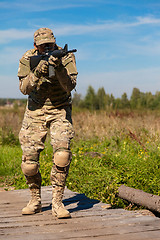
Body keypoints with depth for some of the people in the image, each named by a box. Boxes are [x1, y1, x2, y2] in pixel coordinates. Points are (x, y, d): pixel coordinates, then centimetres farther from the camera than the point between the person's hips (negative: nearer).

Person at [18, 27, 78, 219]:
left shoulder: (66, 56, -11)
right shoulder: (28, 59, -7)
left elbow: (70, 86, -21)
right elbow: (24, 89, -16)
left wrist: (58, 67, -36)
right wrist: (37, 73, -31)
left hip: (60, 111, -1)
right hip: (35, 111, 2)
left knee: (62, 154, -21)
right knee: (29, 161, -2)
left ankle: (57, 202, -10)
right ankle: (35, 200, 19)